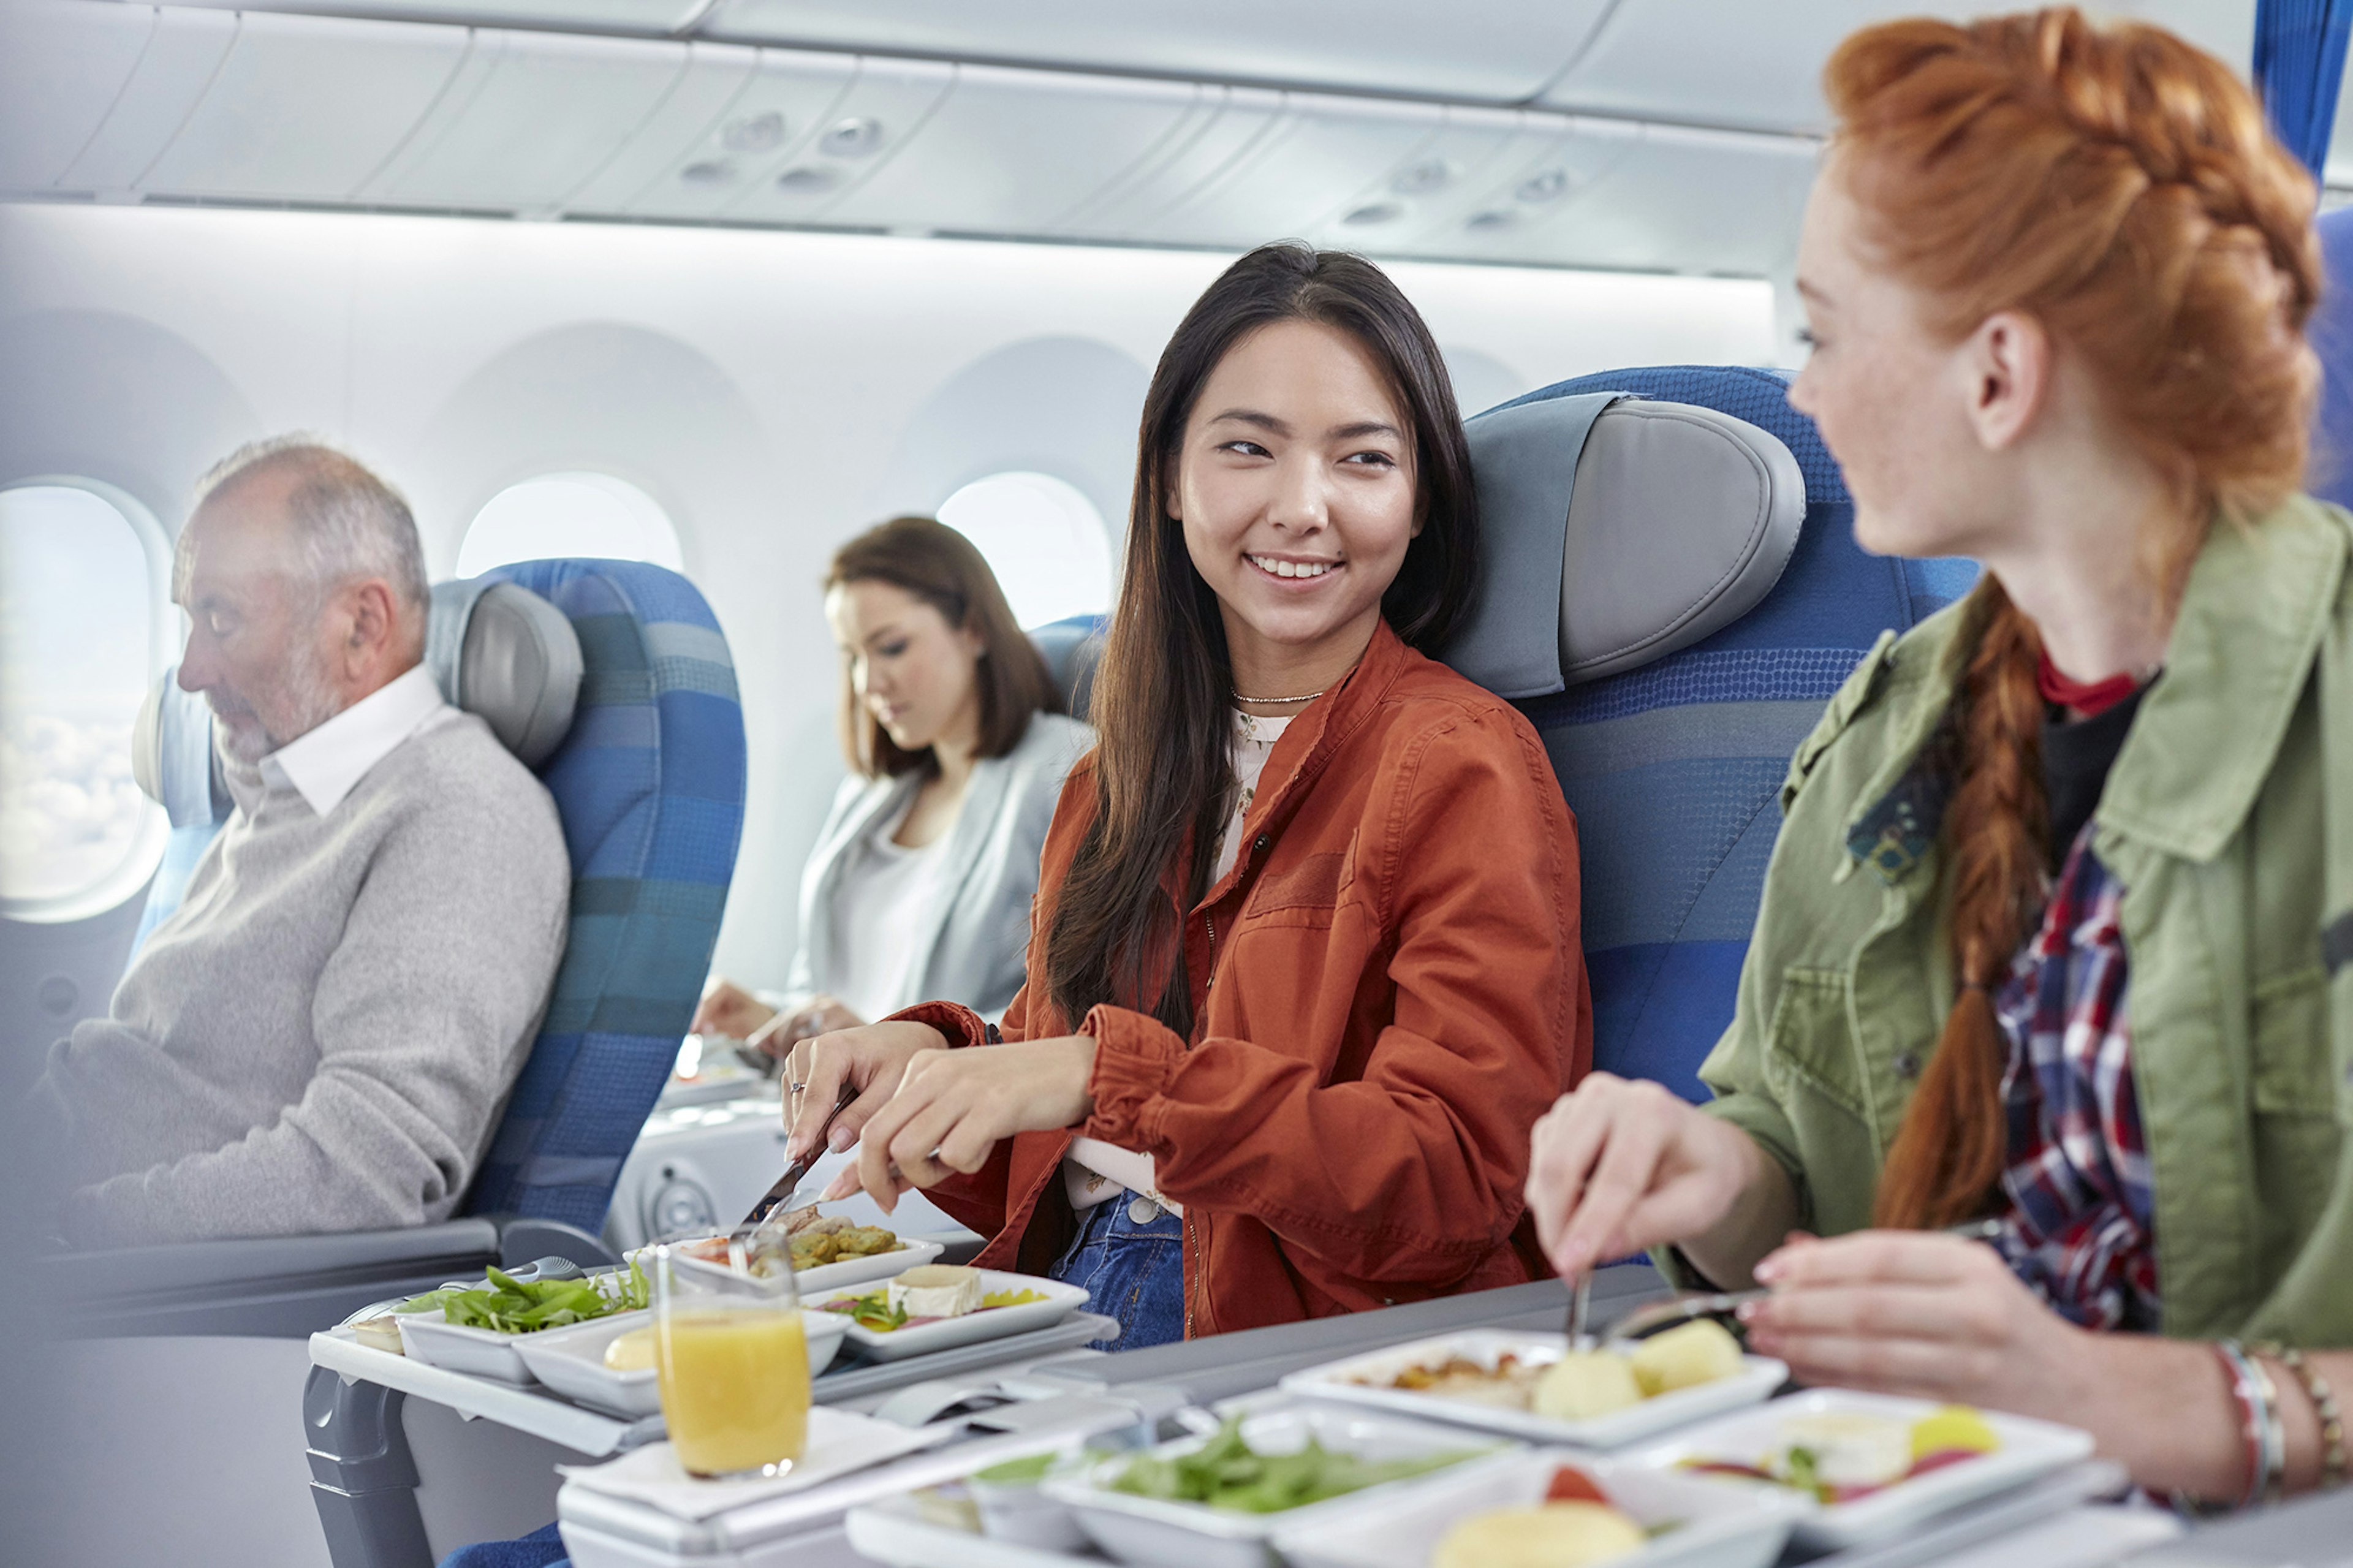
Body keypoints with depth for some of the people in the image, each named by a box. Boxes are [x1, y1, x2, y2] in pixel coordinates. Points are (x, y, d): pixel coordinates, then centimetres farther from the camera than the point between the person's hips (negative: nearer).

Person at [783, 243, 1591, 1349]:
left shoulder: (1460, 768, -7)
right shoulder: (1121, 778, 15)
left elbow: (1461, 1185, -18)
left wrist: (1109, 1074, -27)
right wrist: (933, 1060, -4)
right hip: (1061, 1322, 6)